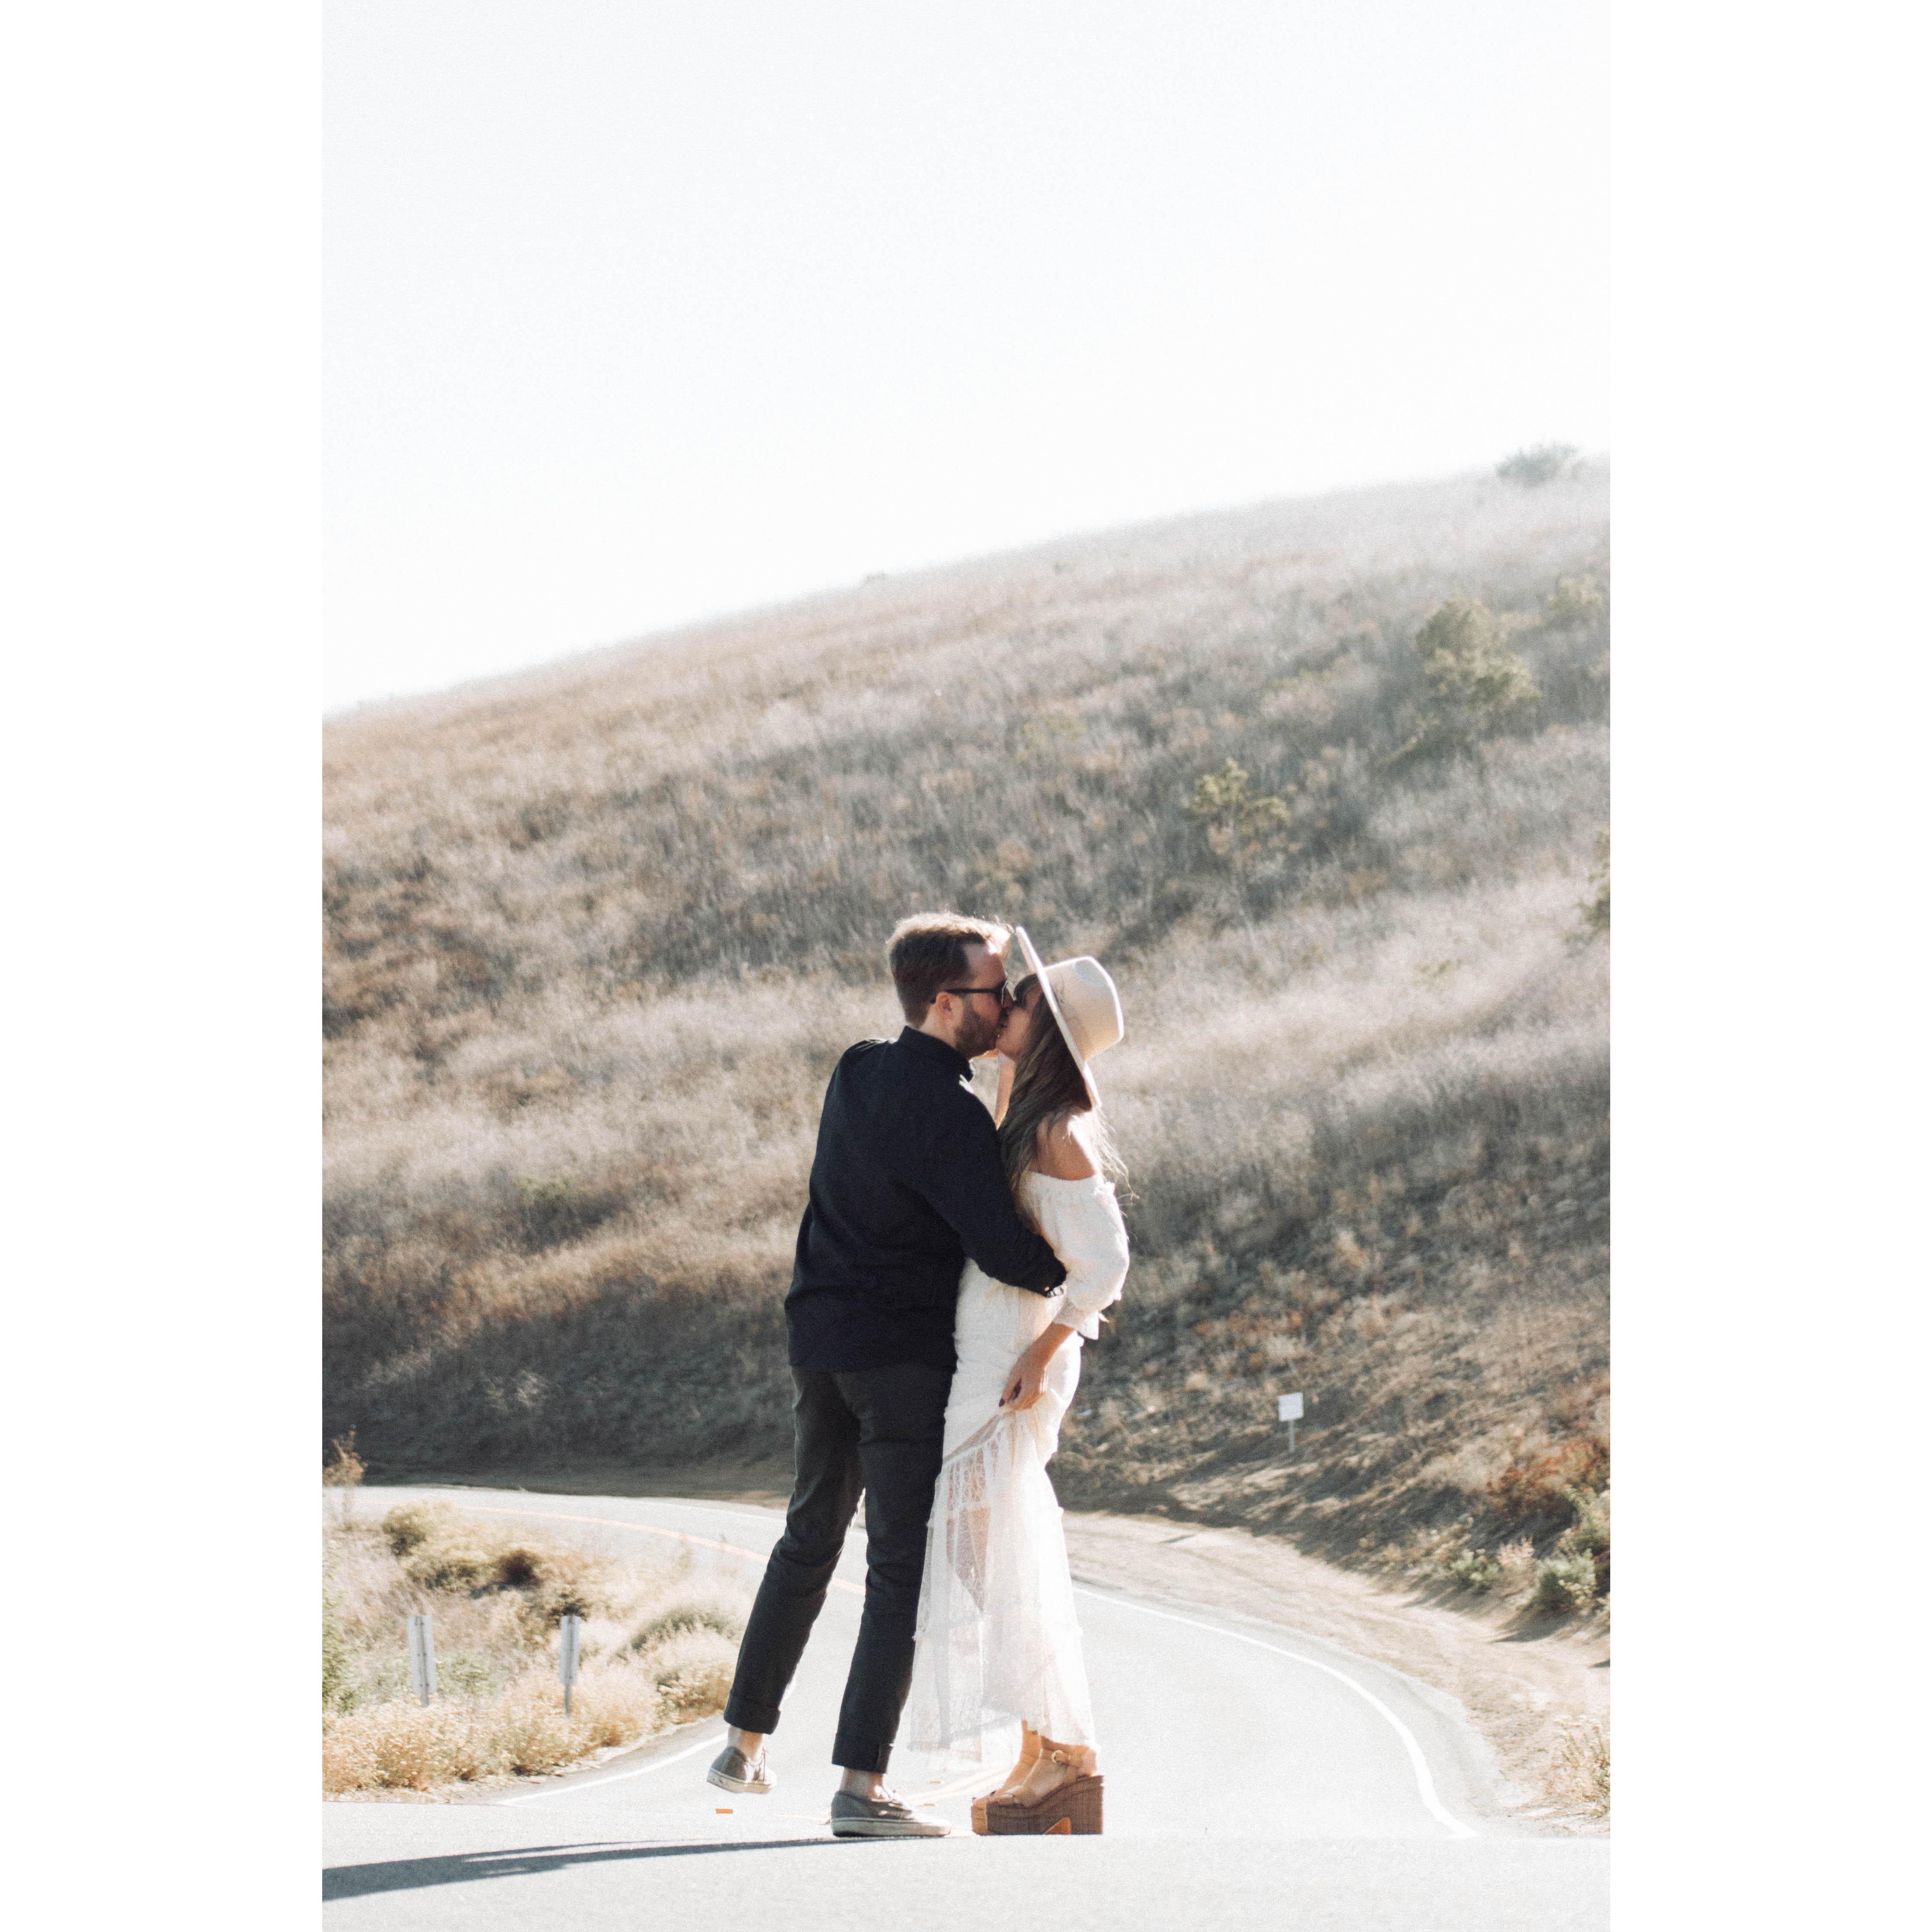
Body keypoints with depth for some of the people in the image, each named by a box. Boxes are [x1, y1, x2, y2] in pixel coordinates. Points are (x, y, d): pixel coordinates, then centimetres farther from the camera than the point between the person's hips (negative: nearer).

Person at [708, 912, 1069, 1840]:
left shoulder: (856, 1072, 6)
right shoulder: (950, 1116, -18)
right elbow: (1003, 1252, -21)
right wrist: (1076, 1276, -2)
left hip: (819, 1339, 8)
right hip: (904, 1355, -8)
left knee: (809, 1539, 21)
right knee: (902, 1569, -3)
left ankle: (744, 1745, 27)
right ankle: (860, 1783, -6)